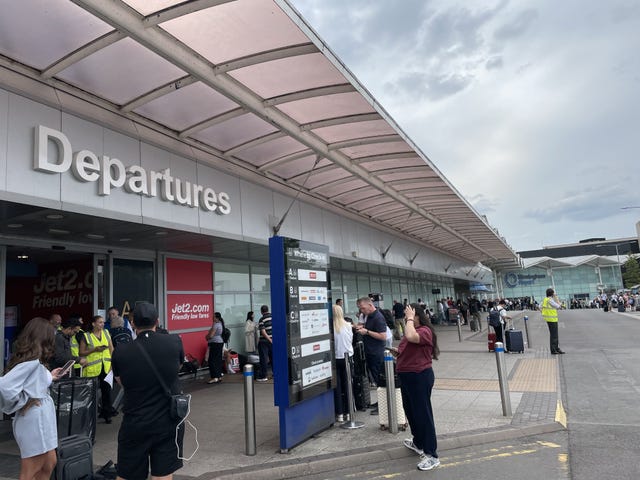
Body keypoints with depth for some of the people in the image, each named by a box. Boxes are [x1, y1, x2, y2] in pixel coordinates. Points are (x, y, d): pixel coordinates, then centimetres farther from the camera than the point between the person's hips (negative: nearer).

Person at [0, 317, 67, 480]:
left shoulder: (31, 360, 9)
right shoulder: (32, 361, -20)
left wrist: (49, 377, 17)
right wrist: (24, 402, -16)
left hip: (39, 419, 9)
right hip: (34, 421, -9)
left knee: (50, 464, 20)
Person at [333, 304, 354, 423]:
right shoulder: (348, 326, -4)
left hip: (335, 359, -3)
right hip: (347, 358, 3)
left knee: (337, 387, 6)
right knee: (346, 385, 11)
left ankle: (339, 414, 8)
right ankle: (347, 413, 17)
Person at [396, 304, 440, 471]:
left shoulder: (425, 331, -18)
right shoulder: (412, 330, 11)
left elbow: (411, 337, -39)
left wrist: (410, 319, -27)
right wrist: (398, 351, 7)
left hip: (420, 377, -10)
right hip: (406, 376, 10)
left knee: (423, 414, -4)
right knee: (410, 411, 21)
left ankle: (431, 455, 5)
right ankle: (418, 443, 40)